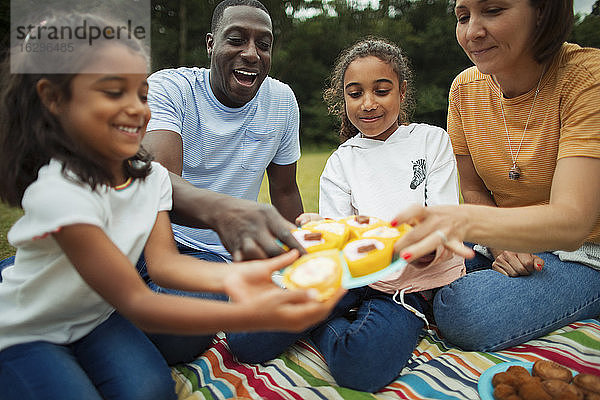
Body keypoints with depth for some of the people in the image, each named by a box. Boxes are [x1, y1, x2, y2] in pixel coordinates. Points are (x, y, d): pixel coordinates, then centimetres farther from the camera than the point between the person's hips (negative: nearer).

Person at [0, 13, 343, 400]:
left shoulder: (152, 176, -9)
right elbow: (136, 303, -36)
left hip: (96, 317, 4)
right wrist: (250, 316, -49)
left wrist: (231, 277, -45)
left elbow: (162, 259, -22)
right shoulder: (59, 192, -34)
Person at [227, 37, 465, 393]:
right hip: (354, 275, 2)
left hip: (416, 283, -1)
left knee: (360, 367, -34)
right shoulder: (341, 163, 9)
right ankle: (337, 323, 4)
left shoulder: (433, 140, 4)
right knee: (246, 339, -19)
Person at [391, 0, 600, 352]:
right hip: (508, 245, 4)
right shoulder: (465, 89, -4)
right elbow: (474, 190, 3)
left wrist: (466, 220, -51)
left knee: (464, 313, -27)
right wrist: (501, 245, -17)